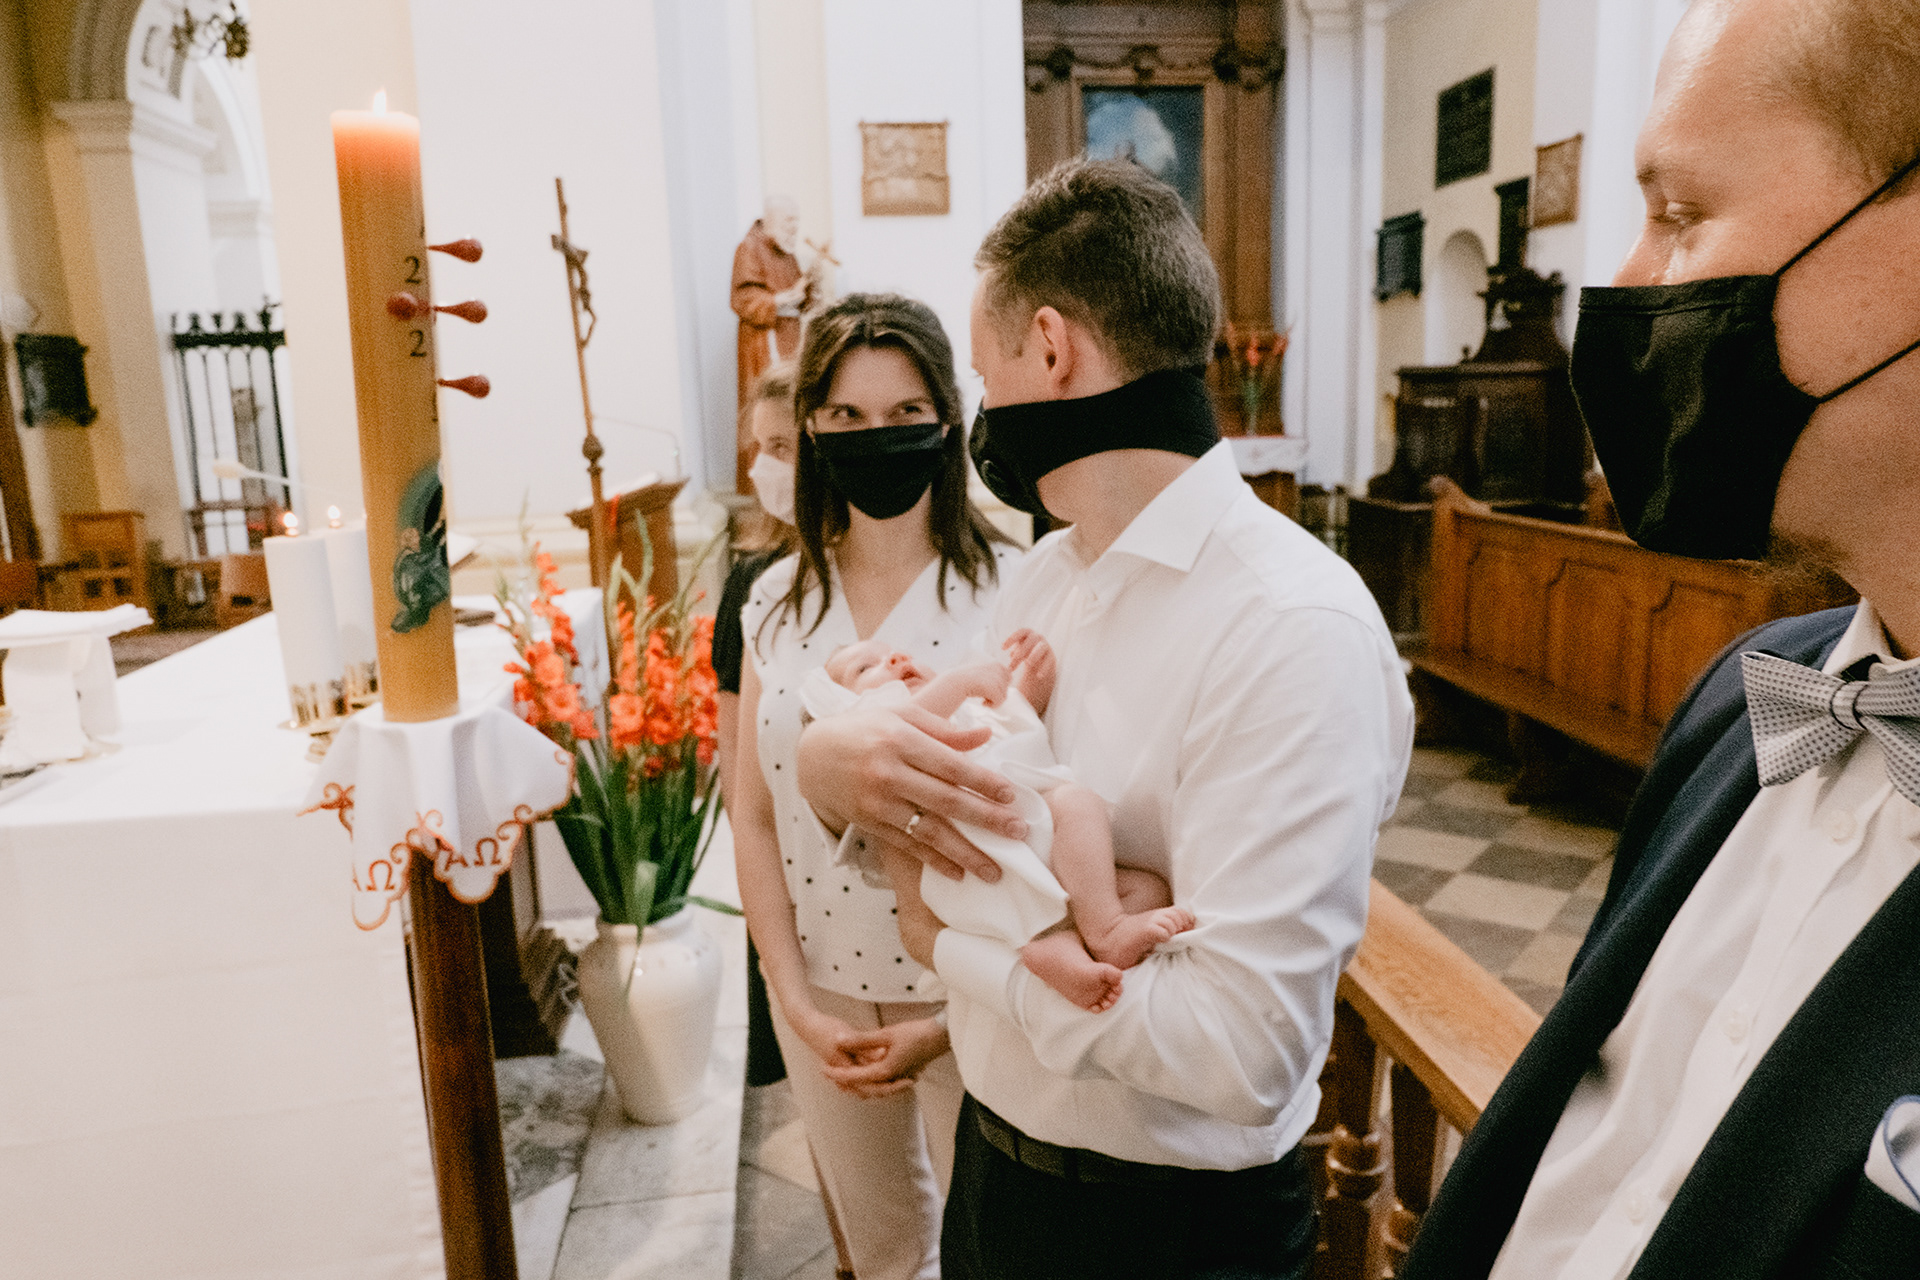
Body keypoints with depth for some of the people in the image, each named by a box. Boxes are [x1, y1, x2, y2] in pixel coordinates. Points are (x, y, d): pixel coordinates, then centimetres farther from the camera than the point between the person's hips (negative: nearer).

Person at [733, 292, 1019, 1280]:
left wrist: (949, 1022, -15)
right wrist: (797, 1004, -4)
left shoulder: (1010, 593, -14)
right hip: (823, 994, 4)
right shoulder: (778, 601, -1)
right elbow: (754, 819, 2)